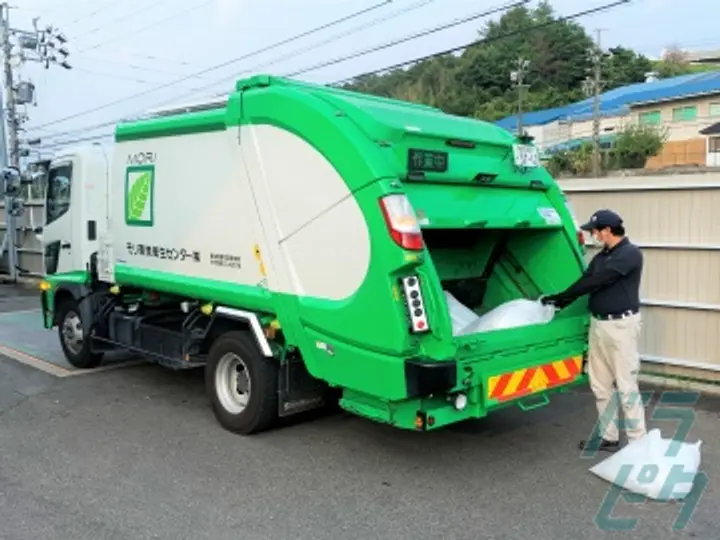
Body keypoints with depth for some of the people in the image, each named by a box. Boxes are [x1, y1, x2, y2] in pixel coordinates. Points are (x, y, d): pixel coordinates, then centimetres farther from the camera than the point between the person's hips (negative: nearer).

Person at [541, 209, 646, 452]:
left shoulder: (630, 254, -14)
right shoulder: (601, 256, 13)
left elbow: (597, 281, -18)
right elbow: (585, 281, 8)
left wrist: (561, 296, -12)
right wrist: (560, 302, -6)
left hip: (621, 325, -8)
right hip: (598, 324, 8)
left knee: (626, 386, -4)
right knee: (601, 386, 12)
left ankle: (638, 441, 7)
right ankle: (608, 436, 23)